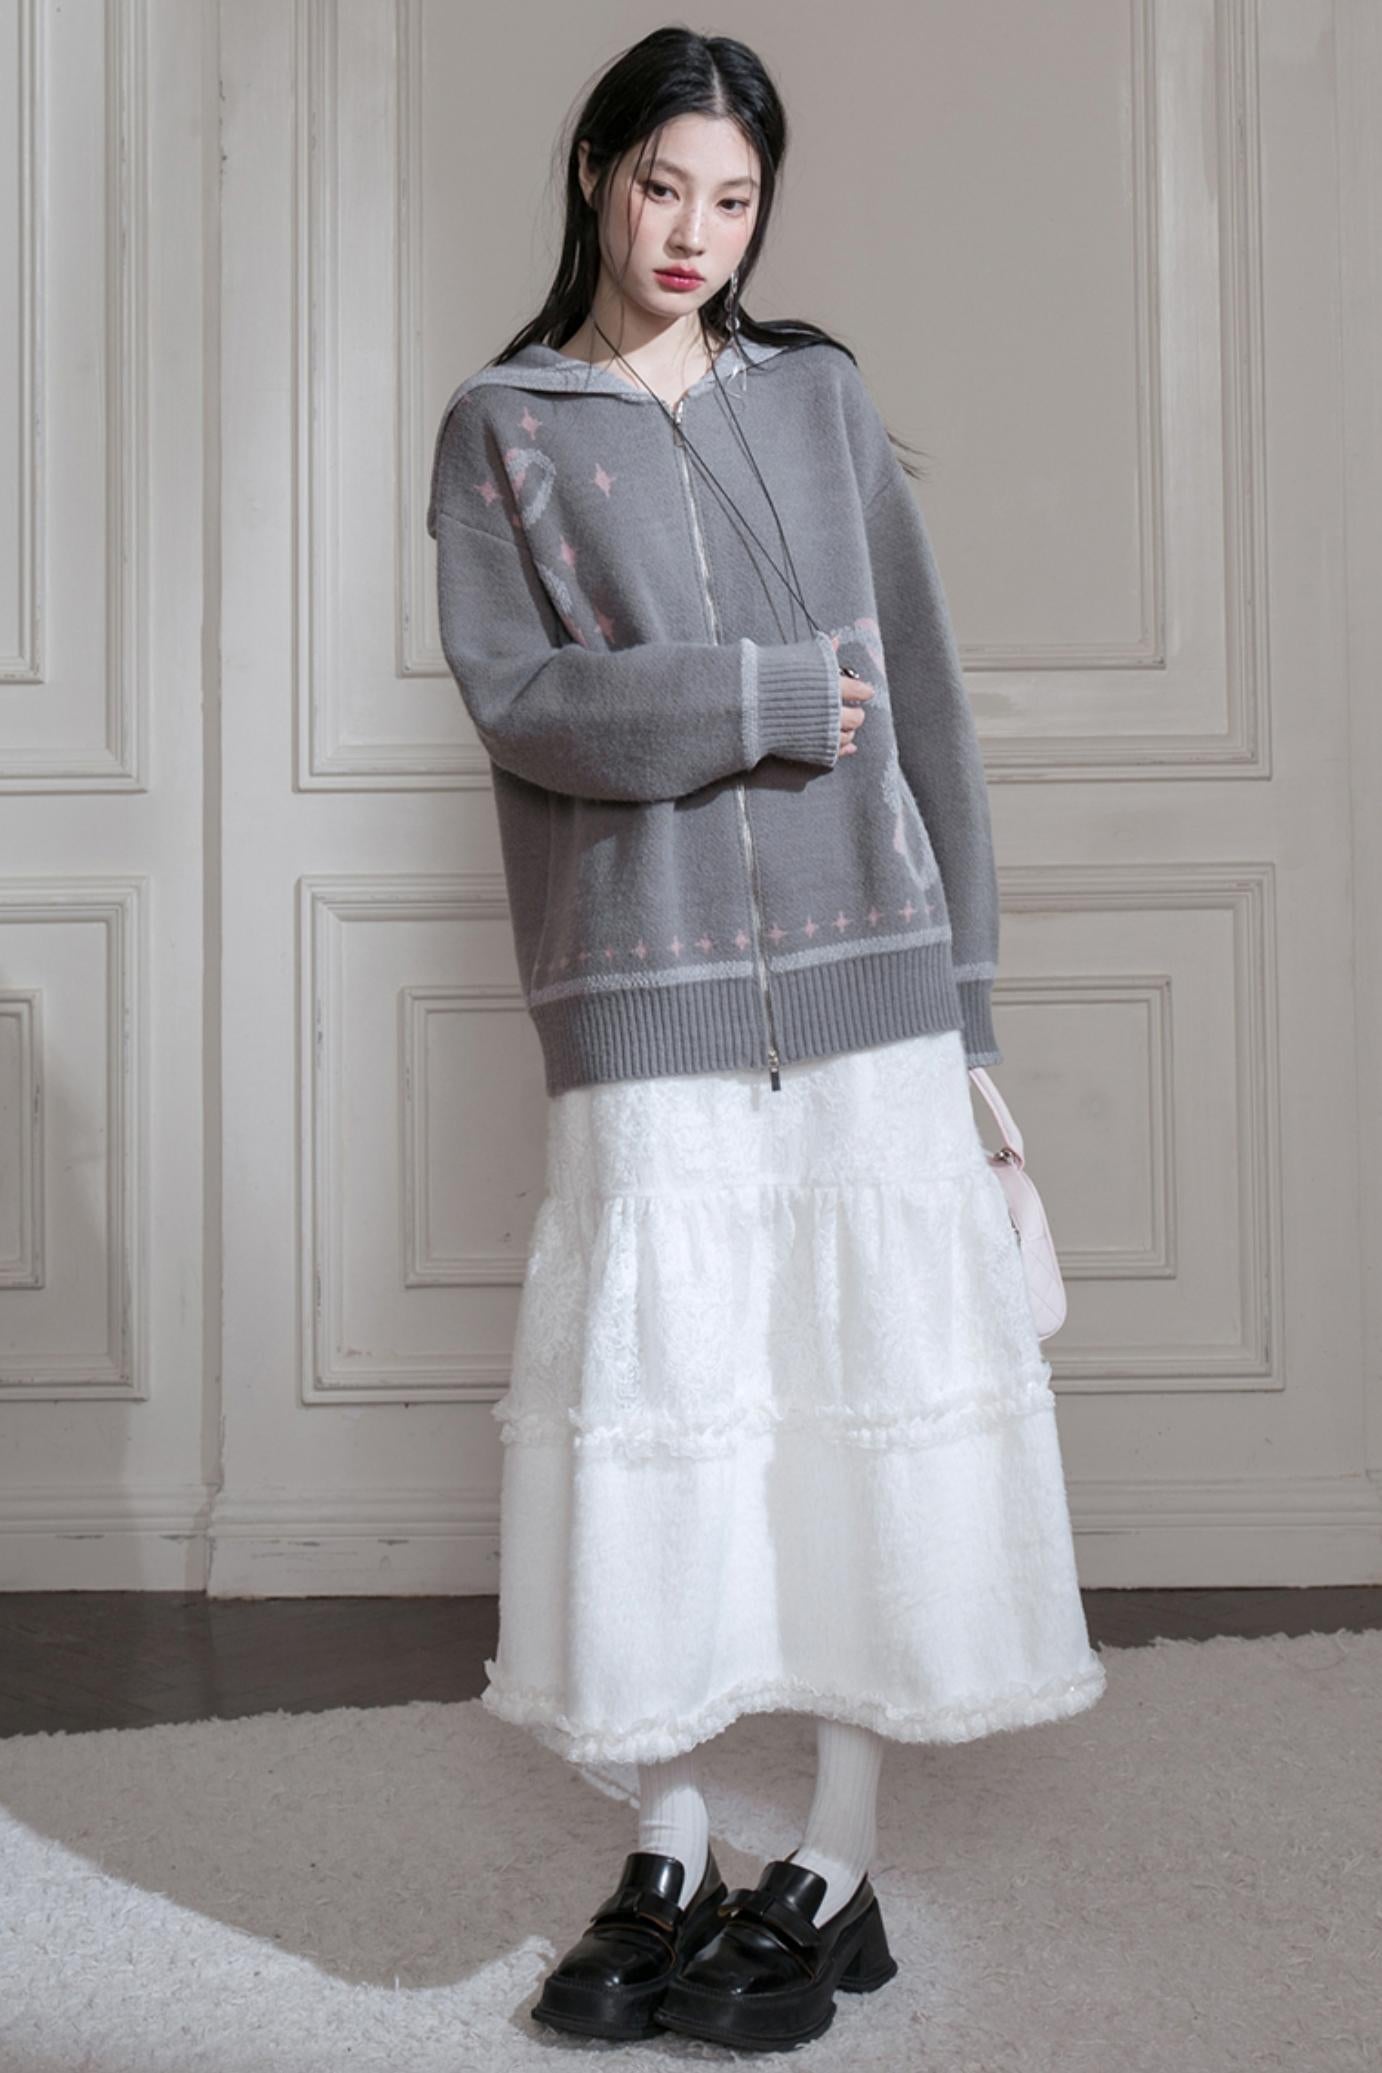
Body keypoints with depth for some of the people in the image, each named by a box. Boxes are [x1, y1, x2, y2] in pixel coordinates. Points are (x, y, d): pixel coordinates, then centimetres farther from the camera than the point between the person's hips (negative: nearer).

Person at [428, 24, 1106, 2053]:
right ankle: (669, 1853, 16)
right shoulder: (505, 426, 8)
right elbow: (515, 697, -4)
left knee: (873, 1390, 0)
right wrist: (767, 700, -10)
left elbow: (919, 692, 11)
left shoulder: (822, 395, 13)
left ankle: (837, 1869, 13)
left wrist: (965, 976, 6)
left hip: (863, 970, 2)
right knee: (657, 1393, -1)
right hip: (644, 989, -1)